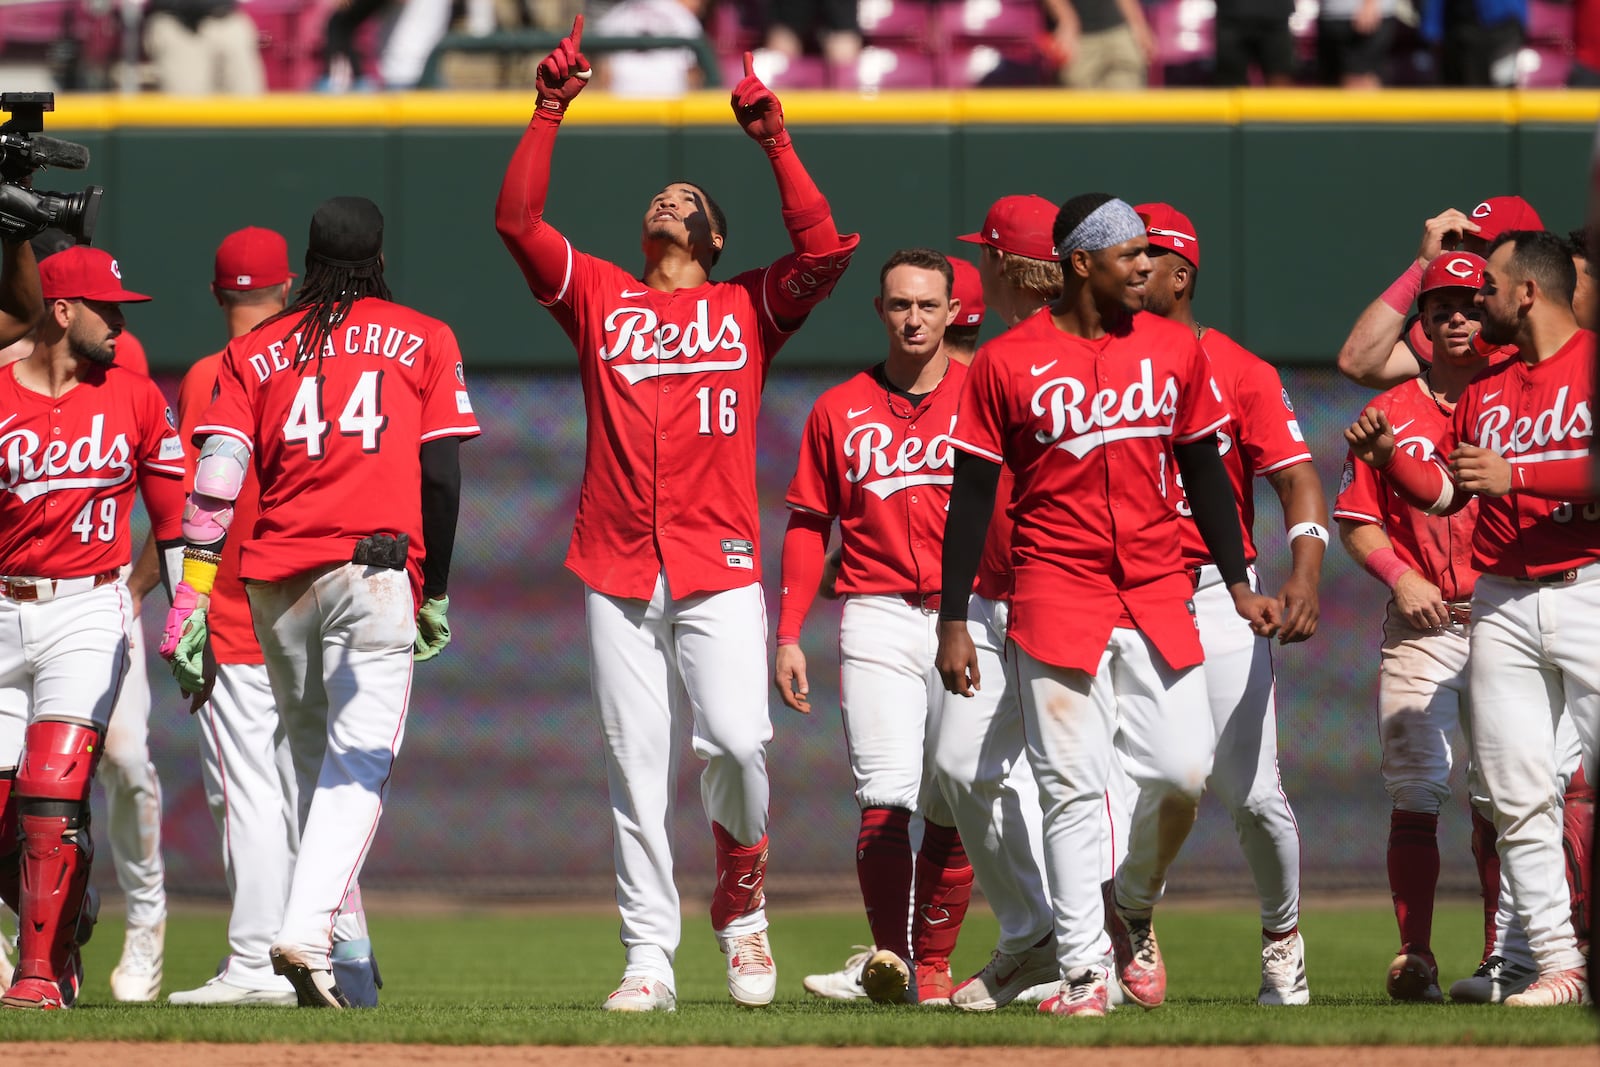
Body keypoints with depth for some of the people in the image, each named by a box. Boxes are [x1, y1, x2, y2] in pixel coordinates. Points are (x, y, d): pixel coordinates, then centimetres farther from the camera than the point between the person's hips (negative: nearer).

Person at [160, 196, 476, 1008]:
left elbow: (215, 480, 1)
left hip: (273, 578, 3)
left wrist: (191, 601, -4)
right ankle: (308, 932, -26)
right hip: (376, 570, -3)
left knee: (311, 756, 15)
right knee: (359, 761, -7)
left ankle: (324, 946, 14)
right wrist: (437, 591, 10)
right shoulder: (422, 340, 9)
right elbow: (442, 476, 2)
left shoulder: (255, 351, 13)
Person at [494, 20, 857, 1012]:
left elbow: (827, 248, -3)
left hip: (719, 566, -2)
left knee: (737, 740, -17)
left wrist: (773, 137, -6)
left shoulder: (749, 308, 12)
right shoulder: (599, 298, 17)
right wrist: (550, 113, 0)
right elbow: (517, 218, 7)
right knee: (636, 768, -1)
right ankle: (649, 957, 2)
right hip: (617, 572, 2)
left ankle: (741, 892, 10)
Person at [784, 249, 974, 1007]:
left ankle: (933, 968, 7)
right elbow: (809, 527, 13)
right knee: (885, 798, -14)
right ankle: (889, 963, -19)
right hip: (877, 621, 0)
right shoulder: (839, 411, 11)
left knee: (952, 809, 1)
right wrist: (788, 637, 5)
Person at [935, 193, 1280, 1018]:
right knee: (1072, 786, -5)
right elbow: (971, 493, 0)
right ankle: (1083, 966, -1)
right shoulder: (1006, 363, -3)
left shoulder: (1174, 350, 8)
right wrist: (953, 621, -3)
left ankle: (1135, 910, 22)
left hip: (1158, 594, 3)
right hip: (1056, 593, -3)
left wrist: (1240, 584, 11)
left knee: (1183, 771, -4)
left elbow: (1203, 471, 16)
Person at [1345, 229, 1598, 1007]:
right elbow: (1443, 492, 21)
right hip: (1499, 605, 7)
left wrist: (1517, 476, -19)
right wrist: (1388, 458, 5)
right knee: (1518, 797, 1)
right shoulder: (1484, 391, 19)